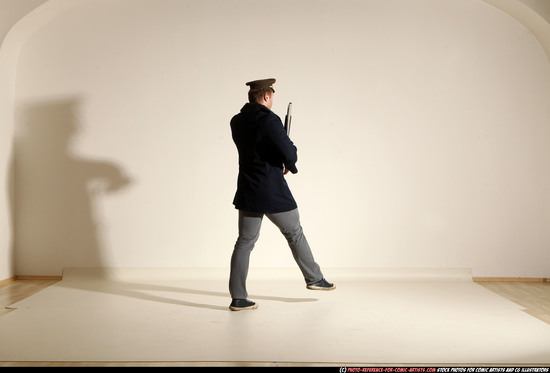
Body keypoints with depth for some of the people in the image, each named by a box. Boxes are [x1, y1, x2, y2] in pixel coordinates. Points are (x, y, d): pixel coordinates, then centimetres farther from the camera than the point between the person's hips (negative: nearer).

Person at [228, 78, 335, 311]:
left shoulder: (236, 122, 6)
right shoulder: (269, 120, -17)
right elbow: (290, 154, -19)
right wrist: (289, 165, 4)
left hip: (247, 192, 6)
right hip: (273, 192, -6)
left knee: (245, 241, 8)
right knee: (295, 234, 14)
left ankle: (238, 298, 8)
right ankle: (314, 278, 30)